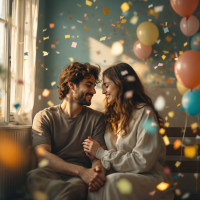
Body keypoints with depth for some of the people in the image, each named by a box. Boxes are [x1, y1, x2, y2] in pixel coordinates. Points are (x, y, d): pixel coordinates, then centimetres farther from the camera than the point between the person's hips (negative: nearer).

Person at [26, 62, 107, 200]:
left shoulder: (97, 118, 13)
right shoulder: (44, 117, 7)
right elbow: (43, 156, -8)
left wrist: (98, 170, -25)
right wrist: (81, 171, -24)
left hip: (80, 178, 0)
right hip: (52, 173, 1)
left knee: (75, 187, -39)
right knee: (34, 176, -37)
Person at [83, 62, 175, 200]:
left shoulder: (145, 113, -9)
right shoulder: (113, 115, 13)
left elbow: (142, 162, -17)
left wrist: (101, 153, -12)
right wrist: (93, 150, -7)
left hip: (149, 178, -5)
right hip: (121, 175, 6)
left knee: (113, 182, -34)